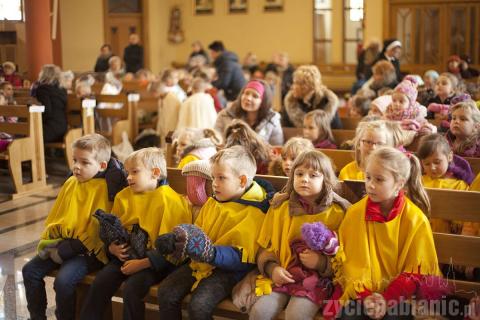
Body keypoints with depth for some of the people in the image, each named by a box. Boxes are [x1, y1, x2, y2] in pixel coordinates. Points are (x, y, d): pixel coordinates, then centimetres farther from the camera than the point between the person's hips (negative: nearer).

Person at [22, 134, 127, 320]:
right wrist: (49, 240, 2)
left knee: (63, 280, -27)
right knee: (30, 270, -1)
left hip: (88, 250, -8)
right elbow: (56, 215, 17)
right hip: (62, 243, 8)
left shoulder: (104, 188, -15)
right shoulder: (71, 183, 9)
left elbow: (98, 228, -18)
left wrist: (69, 249, -18)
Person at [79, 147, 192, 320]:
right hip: (125, 256, 6)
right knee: (99, 284, -14)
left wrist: (142, 264, -18)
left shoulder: (170, 200, -11)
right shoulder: (123, 196, 11)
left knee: (131, 288, -28)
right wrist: (112, 247, 0)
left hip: (153, 263, -6)